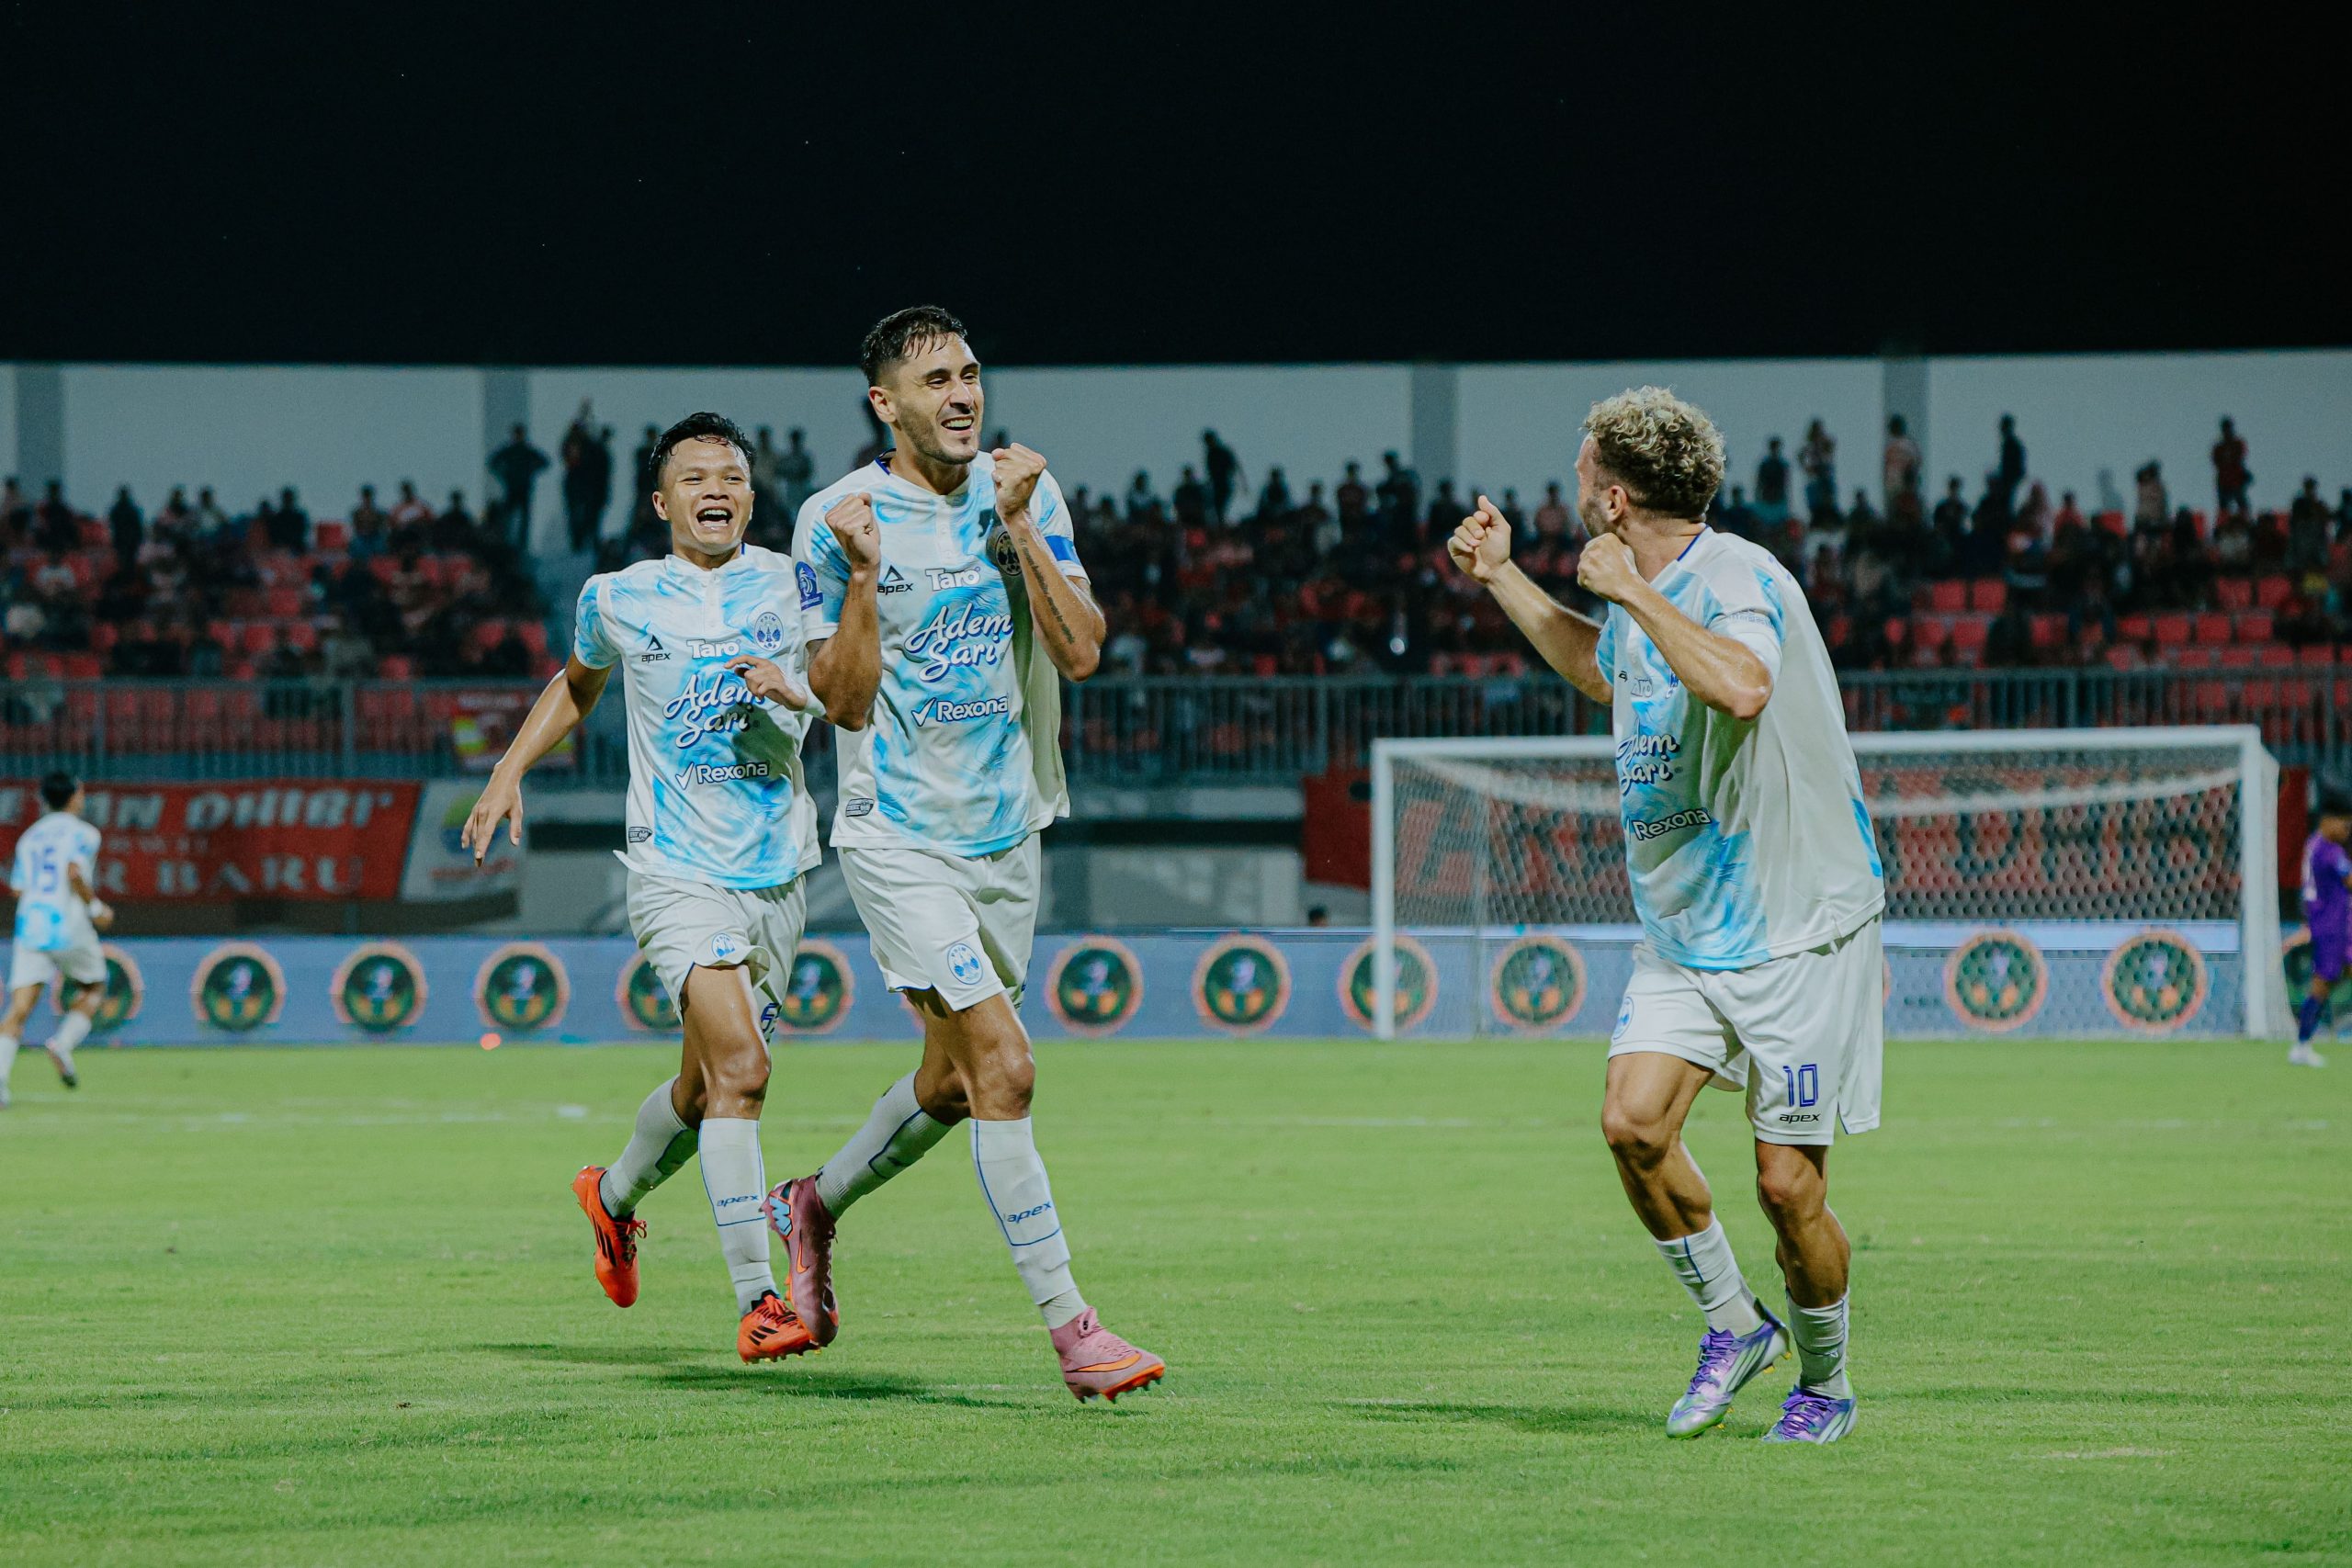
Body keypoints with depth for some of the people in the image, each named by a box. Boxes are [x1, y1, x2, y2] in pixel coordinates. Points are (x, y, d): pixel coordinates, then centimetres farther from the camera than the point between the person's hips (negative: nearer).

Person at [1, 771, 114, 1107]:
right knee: (93, 988, 20)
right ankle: (64, 1043, -4)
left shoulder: (29, 837, 19)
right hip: (68, 926, -4)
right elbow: (74, 872, -18)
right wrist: (96, 907, -5)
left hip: (29, 926, 4)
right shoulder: (82, 833, 0)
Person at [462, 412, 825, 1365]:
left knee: (708, 1088, 14)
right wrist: (511, 768, 16)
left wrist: (794, 690, -16)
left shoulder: (791, 585, 6)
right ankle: (755, 1301, -23)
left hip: (778, 875, 3)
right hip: (676, 869, -3)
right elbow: (577, 685, 26)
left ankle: (615, 1196, 46)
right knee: (739, 1065, -22)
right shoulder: (618, 599, 6)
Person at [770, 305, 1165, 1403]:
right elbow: (844, 700, -9)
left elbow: (1079, 652, -6)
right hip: (900, 836, -5)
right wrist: (864, 576, -21)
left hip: (1008, 832, 5)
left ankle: (817, 1206, 43)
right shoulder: (836, 520, -8)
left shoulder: (1025, 492, 3)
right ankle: (1069, 1324, -14)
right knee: (1003, 1065, -16)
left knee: (953, 1081, 15)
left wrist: (1018, 529, -15)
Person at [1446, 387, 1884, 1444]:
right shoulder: (1639, 599, 10)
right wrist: (1499, 578, 31)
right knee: (1633, 1122, -13)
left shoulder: (1737, 579, -17)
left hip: (1795, 930, -7)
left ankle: (1825, 1384, 19)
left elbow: (1742, 688, -40)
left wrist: (1632, 593, -30)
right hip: (1681, 935, 7)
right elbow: (1601, 670, 35)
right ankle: (1732, 1325, 7)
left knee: (1787, 1185, -4)